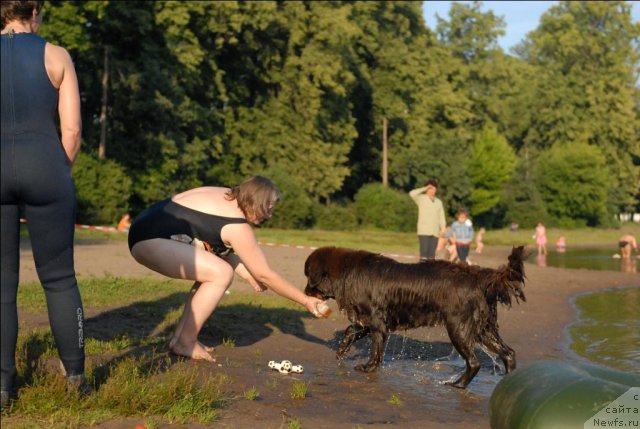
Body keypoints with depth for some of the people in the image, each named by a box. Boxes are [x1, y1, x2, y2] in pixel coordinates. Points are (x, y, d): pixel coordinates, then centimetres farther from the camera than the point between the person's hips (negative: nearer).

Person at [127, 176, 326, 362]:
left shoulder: (224, 197, 12)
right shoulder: (237, 227, -13)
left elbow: (218, 246, 19)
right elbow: (265, 275, -7)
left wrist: (248, 275, 8)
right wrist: (305, 300, 1)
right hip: (150, 240, -10)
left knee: (214, 272, 13)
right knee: (221, 274, -15)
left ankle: (179, 336, 13)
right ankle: (185, 342, -5)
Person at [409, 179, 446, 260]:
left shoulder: (438, 202, 15)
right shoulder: (421, 199, 1)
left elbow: (441, 217, 13)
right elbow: (412, 194, -19)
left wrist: (443, 229, 2)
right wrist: (424, 189, -12)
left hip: (434, 232, 4)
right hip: (424, 231, -4)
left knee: (432, 253, 4)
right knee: (424, 251, -11)